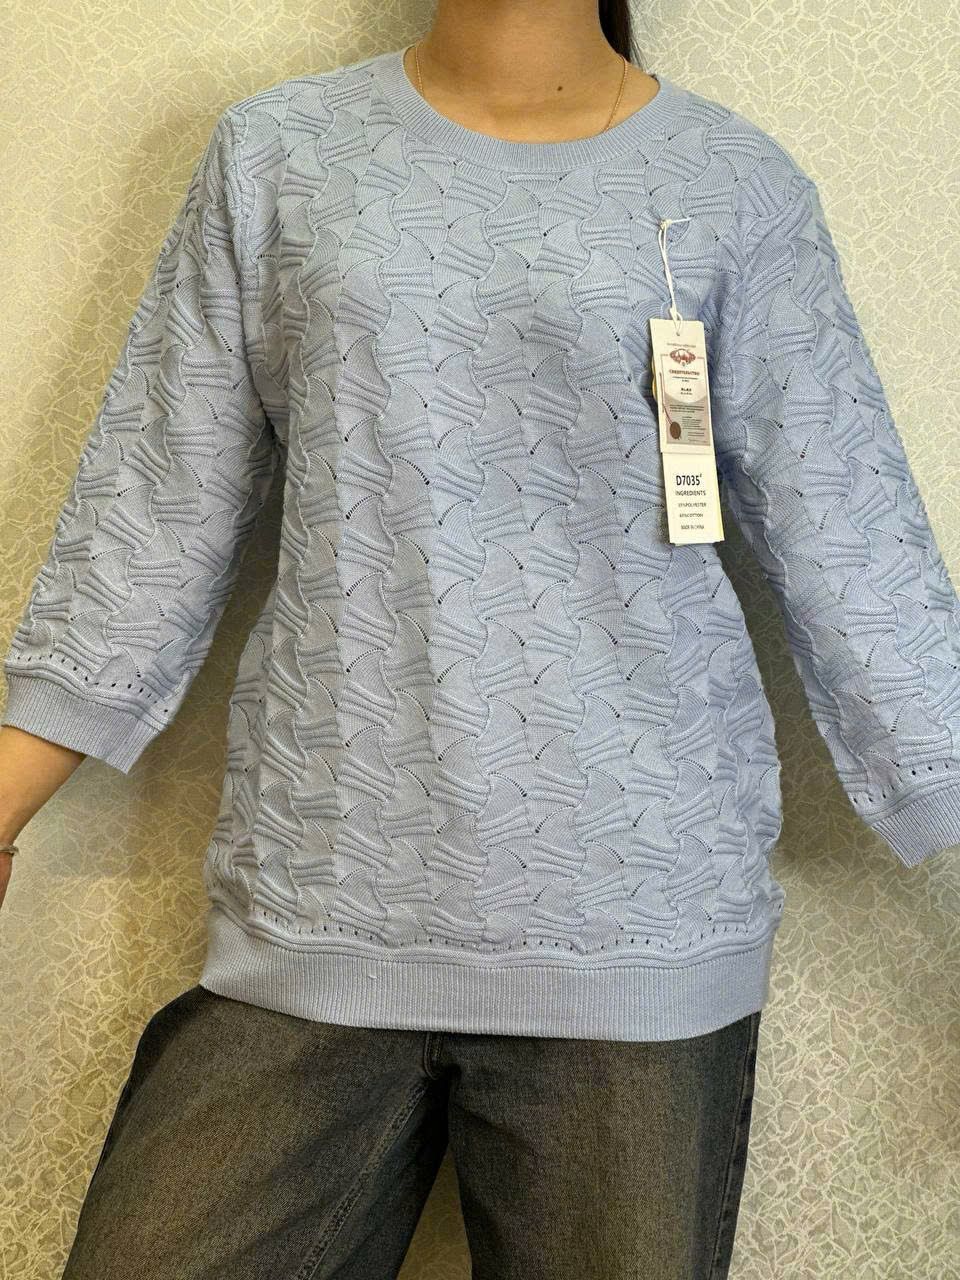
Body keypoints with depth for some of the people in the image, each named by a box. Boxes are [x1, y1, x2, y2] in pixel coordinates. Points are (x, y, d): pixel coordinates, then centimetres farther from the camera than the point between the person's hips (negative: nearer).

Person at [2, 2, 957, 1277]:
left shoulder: (738, 183, 5)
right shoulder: (278, 152, 8)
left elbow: (849, 548, 4)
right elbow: (155, 513, 8)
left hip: (641, 908, 0)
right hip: (311, 911, 2)